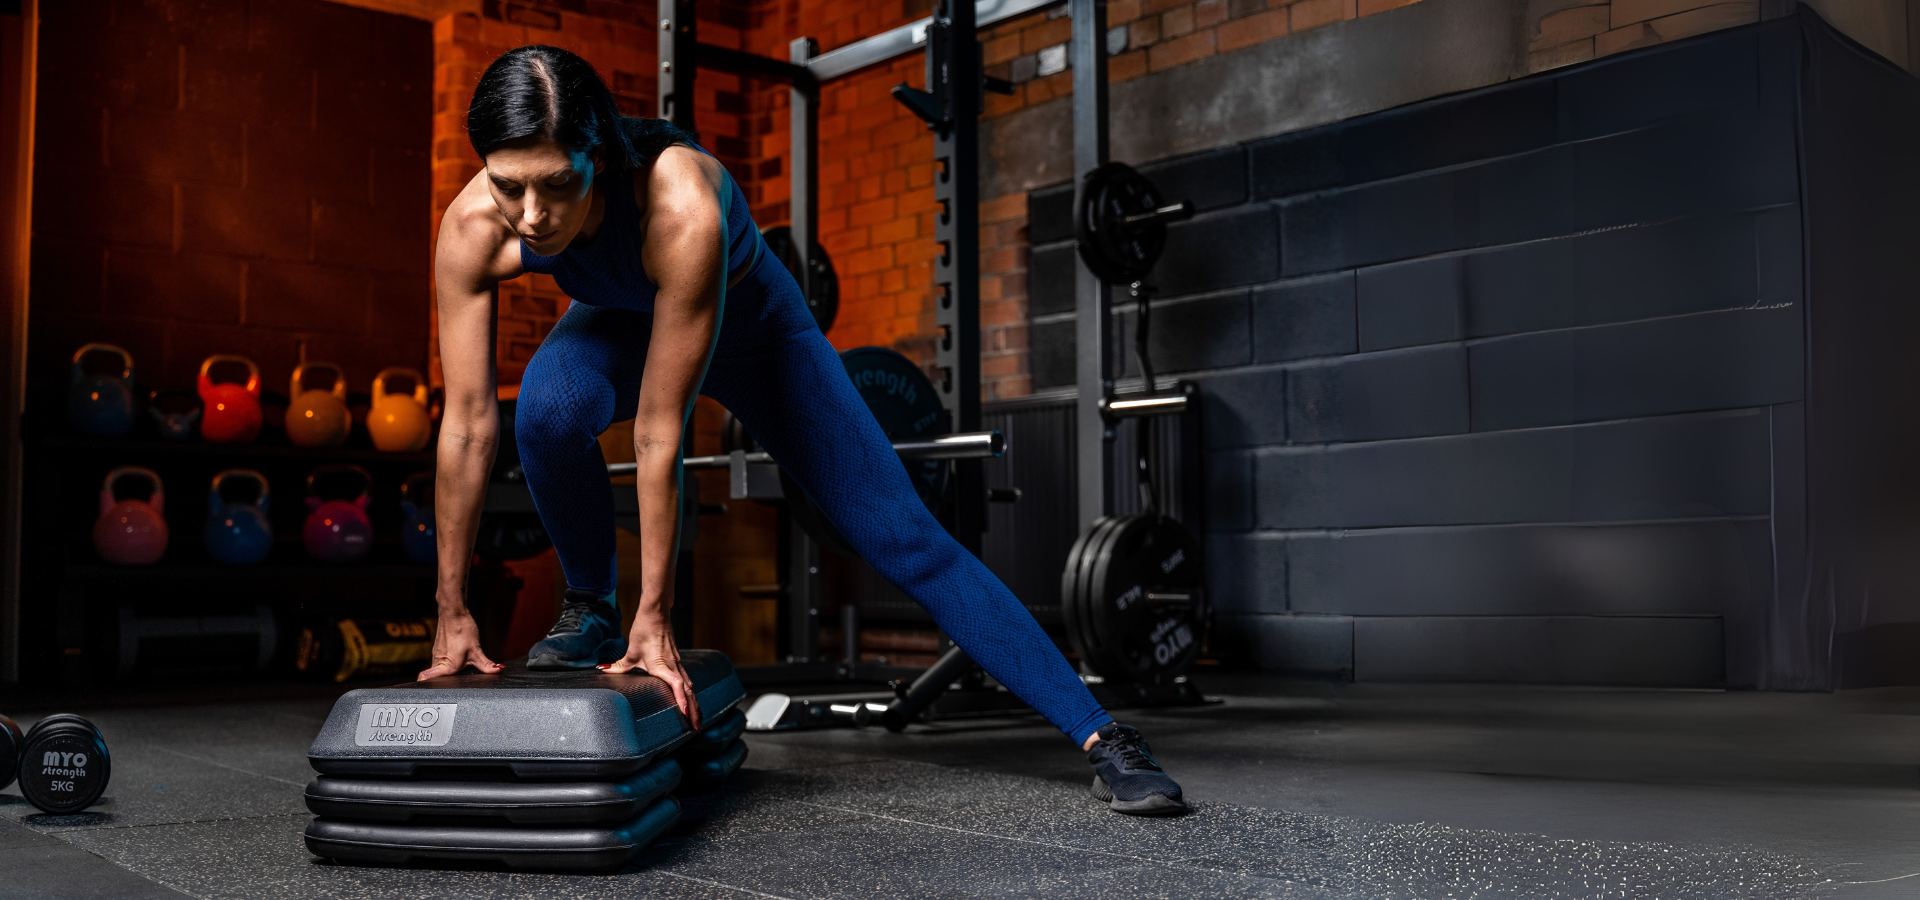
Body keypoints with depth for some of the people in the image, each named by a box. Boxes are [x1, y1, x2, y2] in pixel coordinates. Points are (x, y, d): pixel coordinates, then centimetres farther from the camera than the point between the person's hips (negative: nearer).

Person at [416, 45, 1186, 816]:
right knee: (549, 409, -33)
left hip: (751, 323, -3)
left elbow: (658, 429, -38)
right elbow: (468, 422, -25)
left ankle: (1100, 736, -2)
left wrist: (656, 615, -31)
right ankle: (588, 610, -4)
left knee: (907, 540, -8)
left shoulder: (681, 207, -43)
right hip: (618, 324, 3)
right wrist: (452, 611, -20)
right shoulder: (473, 228, -32)